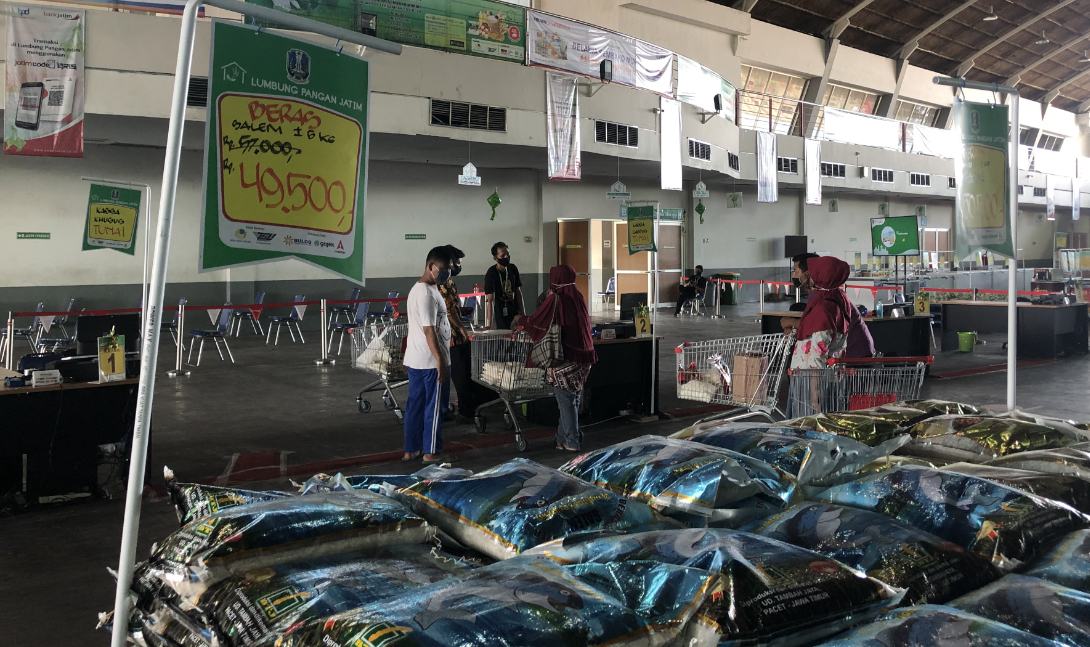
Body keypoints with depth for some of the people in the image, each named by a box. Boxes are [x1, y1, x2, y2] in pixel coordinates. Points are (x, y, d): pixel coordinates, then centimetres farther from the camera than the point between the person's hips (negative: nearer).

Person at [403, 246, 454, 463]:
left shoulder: (417, 289, 13)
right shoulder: (428, 294, -19)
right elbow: (429, 331, -22)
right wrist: (440, 360, -22)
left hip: (415, 359, 10)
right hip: (430, 360, -10)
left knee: (415, 404, 13)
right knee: (435, 406, 1)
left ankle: (411, 450, 19)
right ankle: (431, 452, 9)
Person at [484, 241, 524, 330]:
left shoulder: (513, 269, 5)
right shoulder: (491, 274, -13)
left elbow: (518, 292, 10)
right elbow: (490, 300, -19)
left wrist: (523, 314, 5)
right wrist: (489, 325, -26)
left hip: (515, 314, 6)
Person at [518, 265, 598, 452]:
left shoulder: (555, 299, -12)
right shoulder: (578, 298, 7)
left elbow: (537, 321, -8)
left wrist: (521, 321, 11)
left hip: (564, 357, -7)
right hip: (582, 356, 7)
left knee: (566, 400, 3)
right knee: (573, 398, 14)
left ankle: (571, 441, 8)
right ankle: (563, 438, 24)